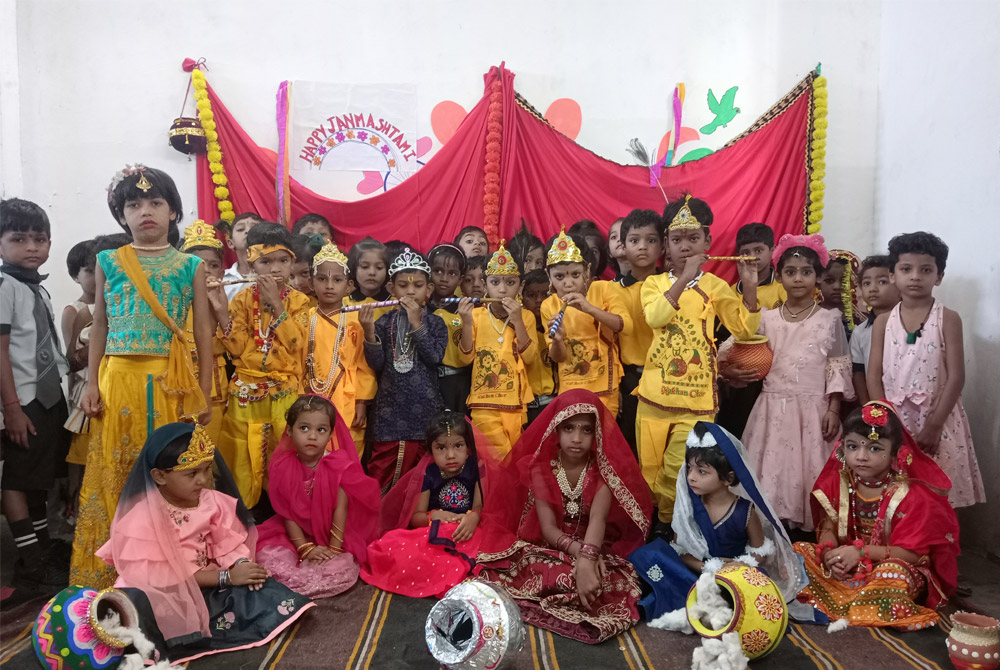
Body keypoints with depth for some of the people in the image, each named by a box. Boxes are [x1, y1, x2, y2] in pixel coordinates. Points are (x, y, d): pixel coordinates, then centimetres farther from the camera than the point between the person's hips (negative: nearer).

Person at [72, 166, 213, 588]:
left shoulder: (191, 266, 4)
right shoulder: (109, 262, 9)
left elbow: (203, 331, 4)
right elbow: (100, 325, 12)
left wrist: (204, 393, 1)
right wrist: (92, 384, 4)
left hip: (172, 383, -1)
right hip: (118, 379, 2)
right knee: (113, 474, 6)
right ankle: (108, 572, 19)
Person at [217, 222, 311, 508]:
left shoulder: (298, 301, 2)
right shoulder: (243, 299, 4)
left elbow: (295, 343, -12)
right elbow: (236, 346, -4)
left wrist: (276, 304, -15)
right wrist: (220, 311, -16)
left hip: (284, 390, -1)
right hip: (247, 389, 1)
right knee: (244, 454, 6)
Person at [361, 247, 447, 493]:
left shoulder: (435, 323, 3)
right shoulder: (384, 322, 5)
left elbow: (435, 357, -12)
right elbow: (376, 364, -2)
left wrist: (416, 323, -15)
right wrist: (369, 332, -16)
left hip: (425, 407, 0)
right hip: (390, 409, 1)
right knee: (382, 472, 3)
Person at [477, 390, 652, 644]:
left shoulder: (605, 468, -9)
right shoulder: (540, 468, -7)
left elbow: (598, 519, -28)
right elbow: (548, 528, -13)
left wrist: (586, 560, -47)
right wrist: (580, 553, -33)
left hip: (596, 548, 1)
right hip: (549, 550, -1)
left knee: (614, 581, -33)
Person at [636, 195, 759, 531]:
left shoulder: (715, 286, 3)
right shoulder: (654, 283, 4)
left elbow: (744, 329, -2)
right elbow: (655, 317, -17)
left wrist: (749, 287, -13)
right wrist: (684, 277, -21)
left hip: (696, 395, -1)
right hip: (654, 392, 2)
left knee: (678, 468, -4)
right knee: (650, 467, 10)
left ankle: (668, 519, 22)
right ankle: (656, 522, 33)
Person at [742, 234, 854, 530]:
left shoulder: (829, 319, 2)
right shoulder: (767, 319, 7)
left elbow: (838, 368, 1)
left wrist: (833, 409, -5)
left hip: (813, 408, -2)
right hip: (774, 408, 2)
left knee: (810, 470, -1)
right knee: (773, 468, 2)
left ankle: (811, 529, 12)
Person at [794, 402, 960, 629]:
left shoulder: (910, 495, -14)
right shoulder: (838, 482, -1)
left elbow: (911, 553, -17)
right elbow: (828, 528, 2)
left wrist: (862, 551, -27)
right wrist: (829, 552, -22)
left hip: (894, 567, -4)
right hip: (845, 567, 4)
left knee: (892, 574, -39)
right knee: (799, 551, -15)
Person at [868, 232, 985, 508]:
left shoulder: (948, 319, -2)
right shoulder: (883, 321, 4)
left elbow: (956, 377, -7)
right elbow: (874, 375, 1)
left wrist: (934, 425, -13)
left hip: (937, 418, -2)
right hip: (893, 419, 2)